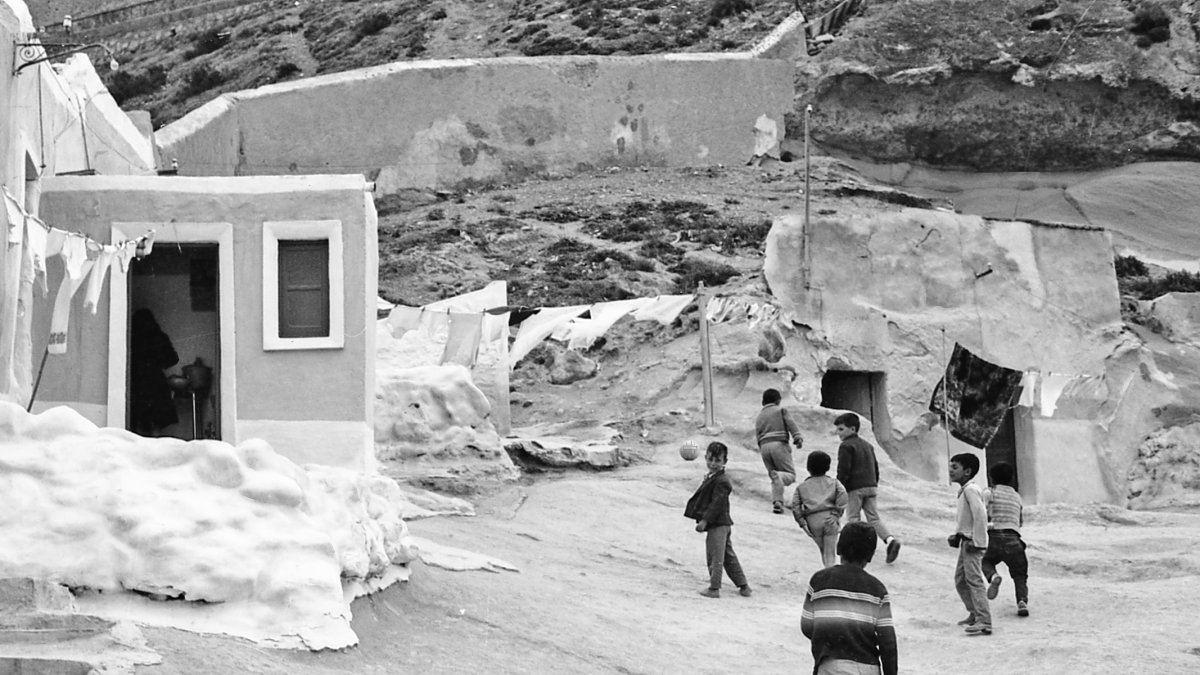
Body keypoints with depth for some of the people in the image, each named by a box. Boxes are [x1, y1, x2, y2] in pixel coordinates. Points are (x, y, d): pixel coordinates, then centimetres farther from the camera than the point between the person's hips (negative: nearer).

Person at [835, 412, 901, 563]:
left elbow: (843, 470, -14)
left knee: (853, 518, 4)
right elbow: (875, 467, 22)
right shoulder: (867, 445, 18)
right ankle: (890, 540, -14)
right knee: (874, 518, 6)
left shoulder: (846, 446, -8)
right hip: (871, 486, 7)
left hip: (854, 488, -7)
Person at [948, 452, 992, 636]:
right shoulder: (963, 491, 15)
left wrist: (976, 541, -24)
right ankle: (974, 614, 30)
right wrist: (956, 535, 12)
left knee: (974, 580, -15)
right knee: (960, 580, 18)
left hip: (973, 543, -11)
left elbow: (980, 515, -24)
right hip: (965, 542, 11)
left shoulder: (971, 490, -16)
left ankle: (984, 622, -19)